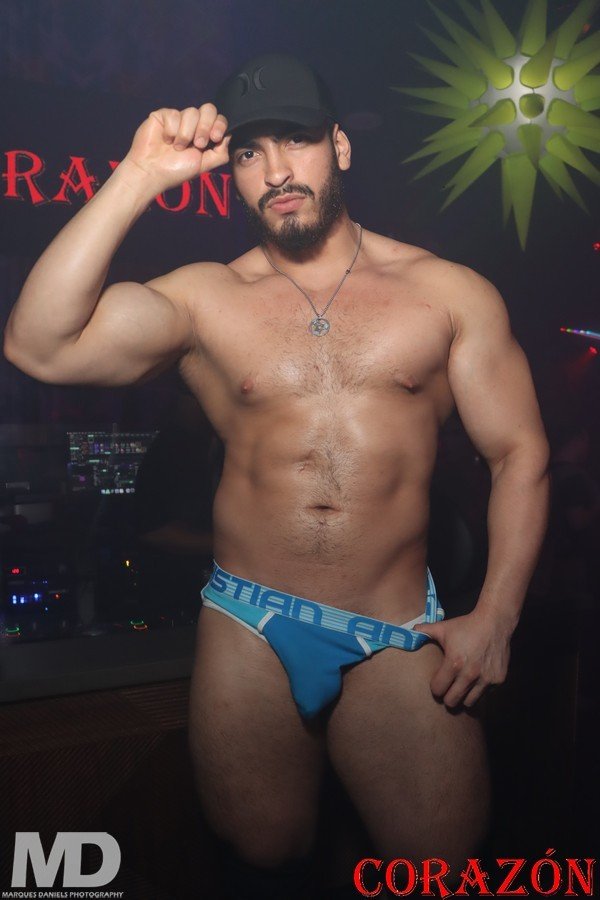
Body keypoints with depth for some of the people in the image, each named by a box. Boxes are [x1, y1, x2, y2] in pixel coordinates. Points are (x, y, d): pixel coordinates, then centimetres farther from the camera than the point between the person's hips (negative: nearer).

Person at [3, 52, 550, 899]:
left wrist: (494, 616, -6)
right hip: (248, 626, 1)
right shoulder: (203, 299, 2)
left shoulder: (450, 292, 3)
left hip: (397, 636, 0)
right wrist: (137, 179, -16)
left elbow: (520, 455, 3)